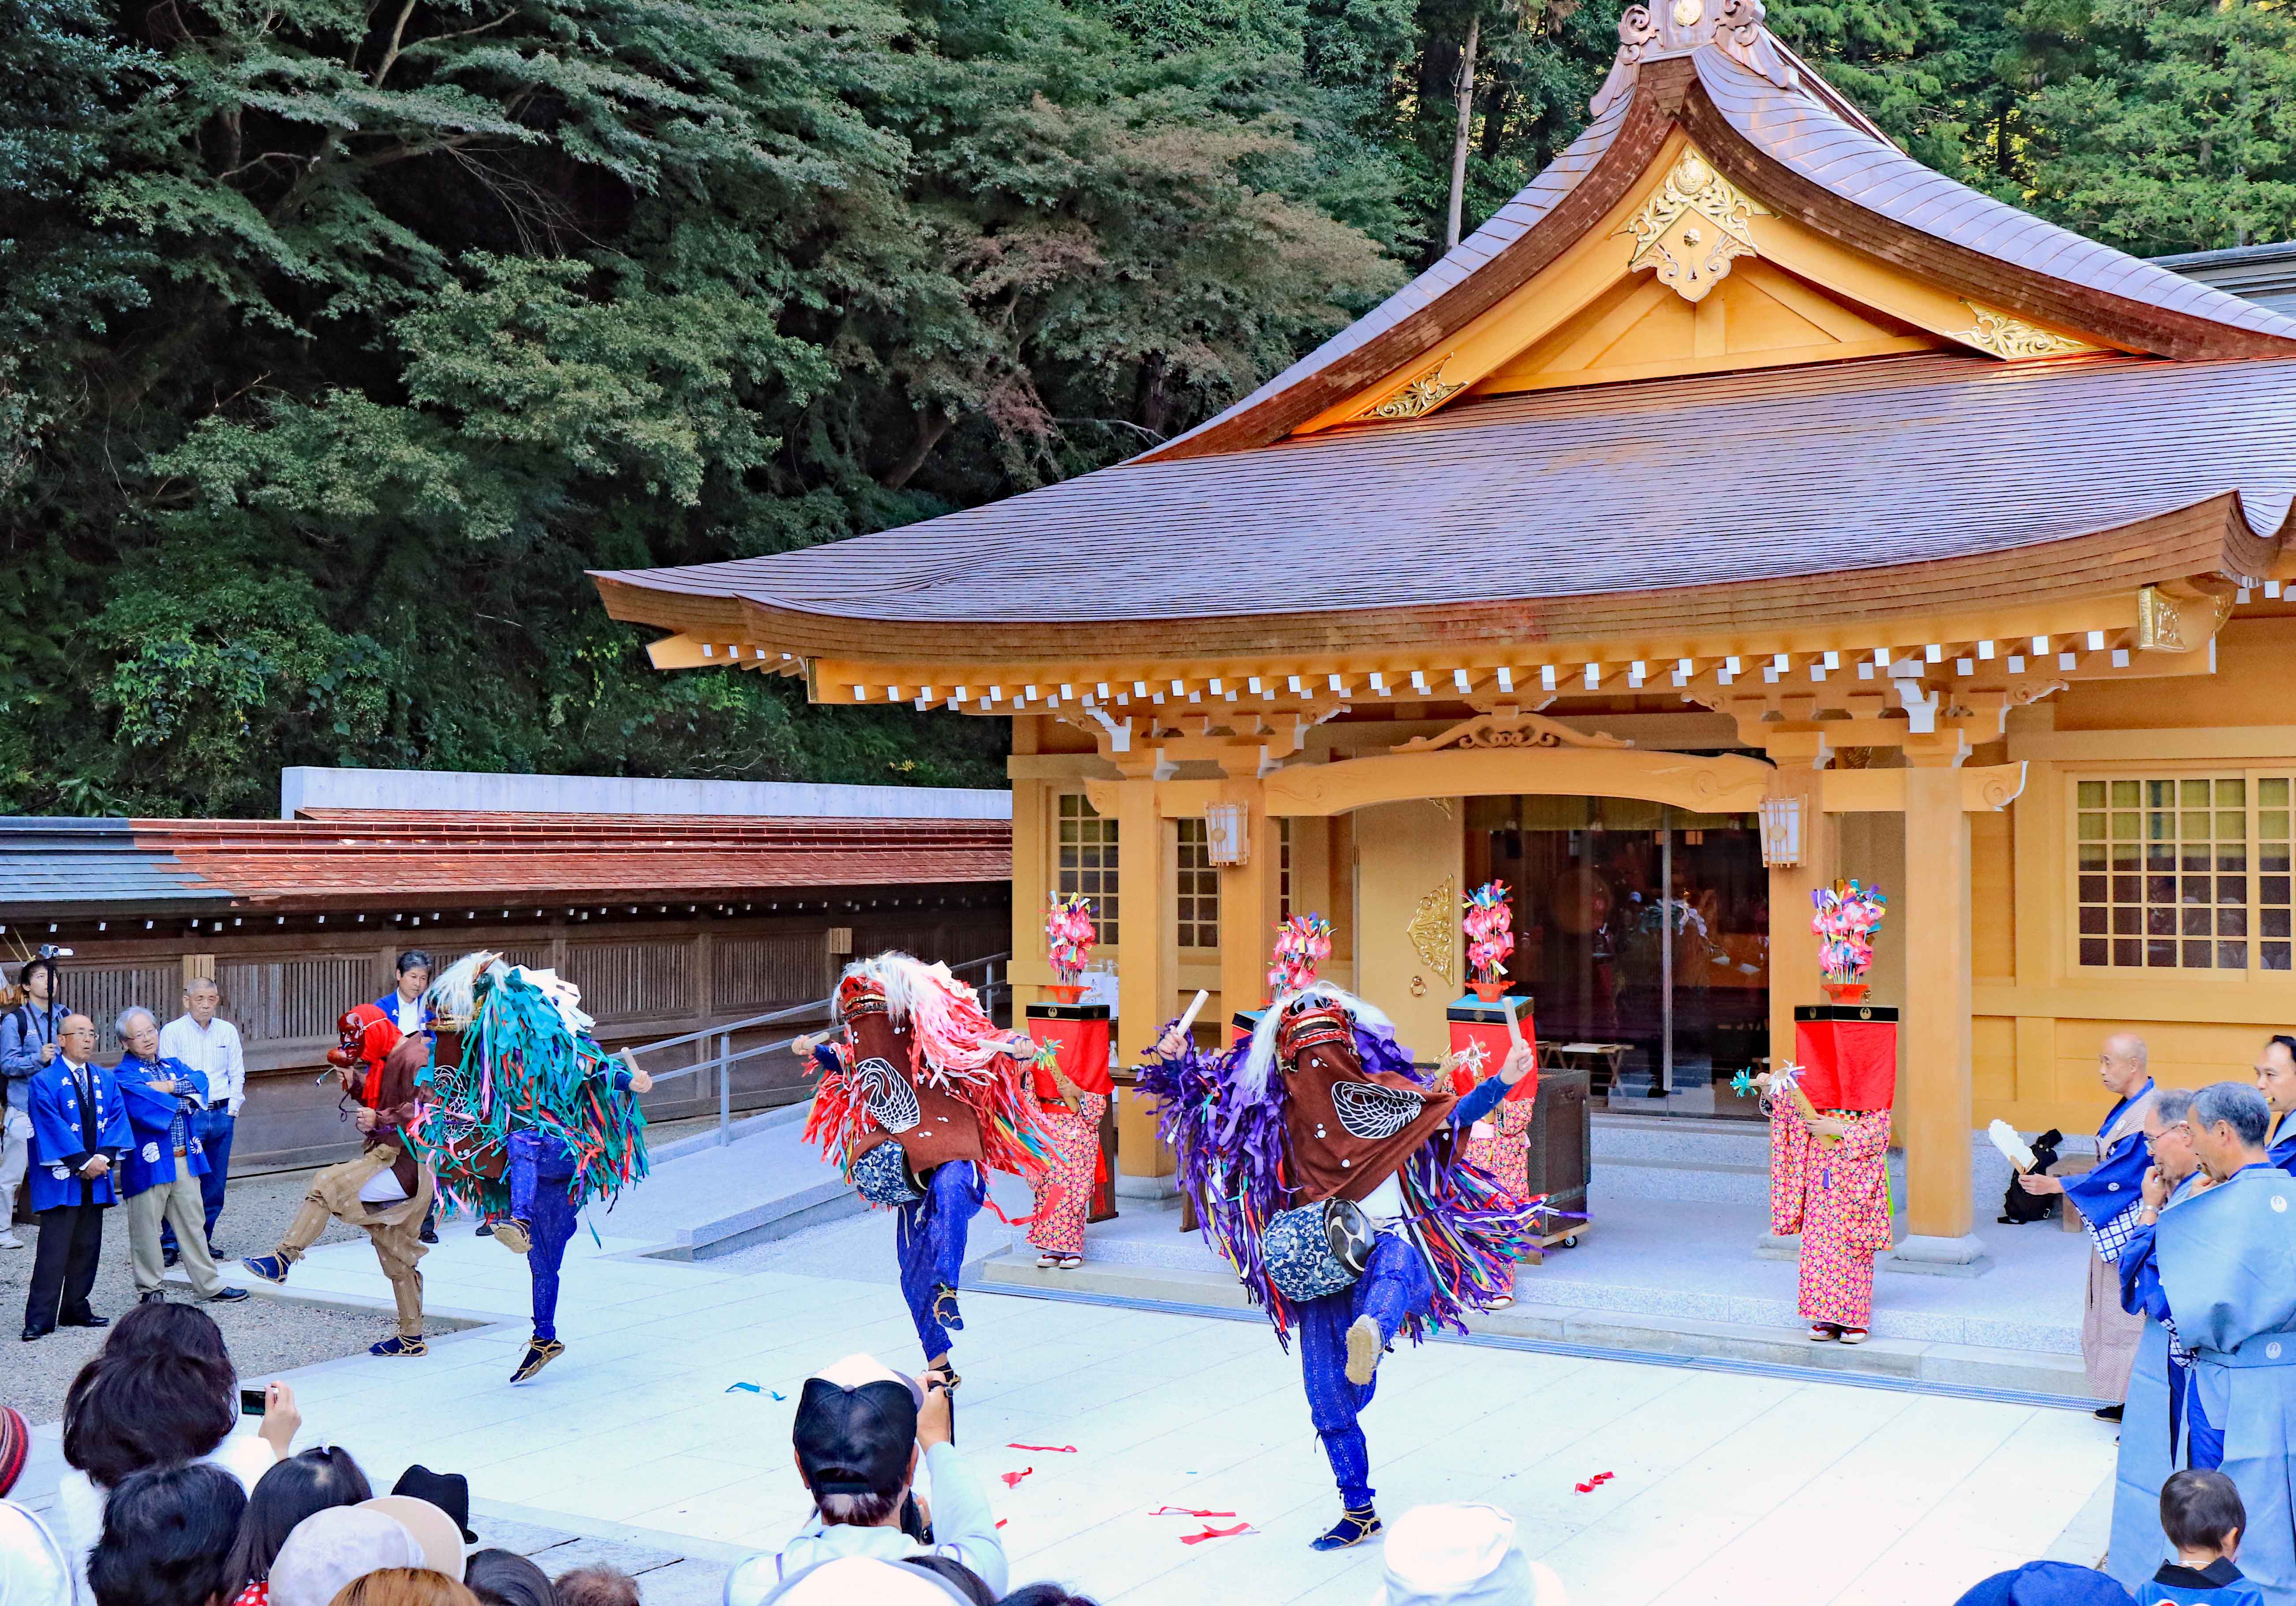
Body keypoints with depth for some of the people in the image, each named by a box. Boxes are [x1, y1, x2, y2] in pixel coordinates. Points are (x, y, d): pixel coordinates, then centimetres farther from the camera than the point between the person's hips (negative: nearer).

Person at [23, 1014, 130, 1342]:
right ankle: (40, 1319, -3)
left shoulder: (105, 1079, 11)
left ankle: (76, 1310, 19)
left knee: (87, 1248, 10)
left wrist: (104, 1156, -10)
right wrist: (83, 1161, -16)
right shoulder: (45, 1082, -6)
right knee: (54, 1250, -7)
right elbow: (52, 1127, -13)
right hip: (61, 1179, -5)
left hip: (95, 1179, 6)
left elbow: (117, 1116, 5)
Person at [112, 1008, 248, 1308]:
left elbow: (201, 1082, 0)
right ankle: (150, 1290, 14)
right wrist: (184, 1103, -7)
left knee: (194, 1222, 12)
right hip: (150, 1161, -6)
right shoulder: (123, 1075, -5)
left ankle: (209, 1285, 18)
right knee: (146, 1227, 2)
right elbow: (143, 1105, -20)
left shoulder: (173, 1066, 16)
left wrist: (172, 1086, -15)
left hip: (185, 1159, 6)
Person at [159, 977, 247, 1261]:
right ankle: (170, 1243, 1)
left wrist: (231, 1110, 4)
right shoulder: (172, 1032, -2)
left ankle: (202, 1239, 18)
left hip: (222, 1115, 4)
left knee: (215, 1184, 7)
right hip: (186, 1116, -4)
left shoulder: (228, 1032, 10)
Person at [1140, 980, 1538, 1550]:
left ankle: (1370, 1332, -75)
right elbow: (1202, 1096, 14)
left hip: (1393, 1241, -2)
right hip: (1322, 1268, 3)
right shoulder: (1272, 1107, 7)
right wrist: (1176, 1063, -3)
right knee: (1329, 1402, 3)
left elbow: (1454, 1115, 15)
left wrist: (1503, 1080, 3)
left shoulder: (1386, 1092, 7)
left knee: (1394, 1265, -42)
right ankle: (1358, 1511, 20)